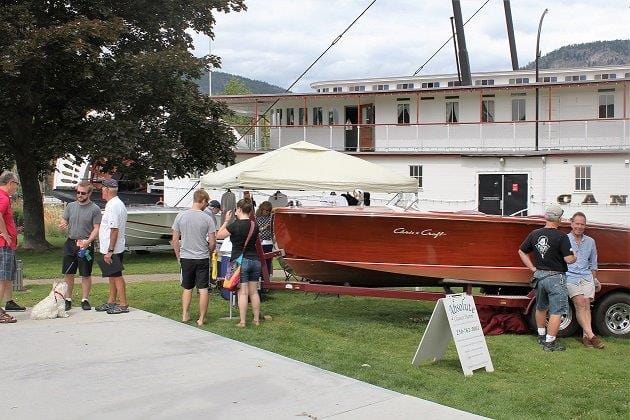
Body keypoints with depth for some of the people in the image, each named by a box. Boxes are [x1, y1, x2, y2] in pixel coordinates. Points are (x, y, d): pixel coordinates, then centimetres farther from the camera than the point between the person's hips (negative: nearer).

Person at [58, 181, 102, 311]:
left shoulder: (95, 209, -5)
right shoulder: (71, 206, 8)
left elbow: (96, 228, -8)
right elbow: (64, 221, 13)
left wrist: (88, 241, -23)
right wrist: (62, 225, -12)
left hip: (86, 245, -4)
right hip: (70, 243, 4)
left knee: (86, 274, 4)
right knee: (68, 273, 6)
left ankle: (85, 300, 14)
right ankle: (68, 299, 17)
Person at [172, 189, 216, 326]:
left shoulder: (180, 216, -2)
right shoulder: (207, 218, -9)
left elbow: (175, 240, 1)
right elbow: (212, 242, -7)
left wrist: (178, 256, 13)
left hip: (185, 258, 3)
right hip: (202, 258, -3)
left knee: (187, 288, 17)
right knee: (203, 289, 5)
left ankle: (185, 315, 21)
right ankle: (201, 318, 9)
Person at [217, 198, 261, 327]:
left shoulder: (235, 226, -13)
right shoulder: (254, 226, 3)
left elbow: (219, 235, -2)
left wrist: (226, 220, 7)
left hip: (240, 260, -5)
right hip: (255, 260, 5)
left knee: (242, 292, -4)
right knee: (254, 292, 12)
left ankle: (242, 322, -2)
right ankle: (257, 319, 17)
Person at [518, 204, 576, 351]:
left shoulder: (534, 234, 2)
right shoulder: (561, 237, -16)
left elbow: (521, 252, 10)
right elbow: (569, 259, -19)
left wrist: (533, 268, 11)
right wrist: (575, 257, 3)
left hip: (539, 275, 6)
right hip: (555, 278, -6)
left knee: (541, 308, 22)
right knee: (556, 312, 2)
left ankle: (541, 336, 35)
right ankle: (550, 343, 3)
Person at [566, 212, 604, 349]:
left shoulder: (590, 242, 14)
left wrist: (595, 280, 24)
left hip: (586, 277, 4)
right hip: (570, 277, -4)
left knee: (586, 306, -3)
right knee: (580, 304, -15)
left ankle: (585, 336, -1)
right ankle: (591, 335, -19)